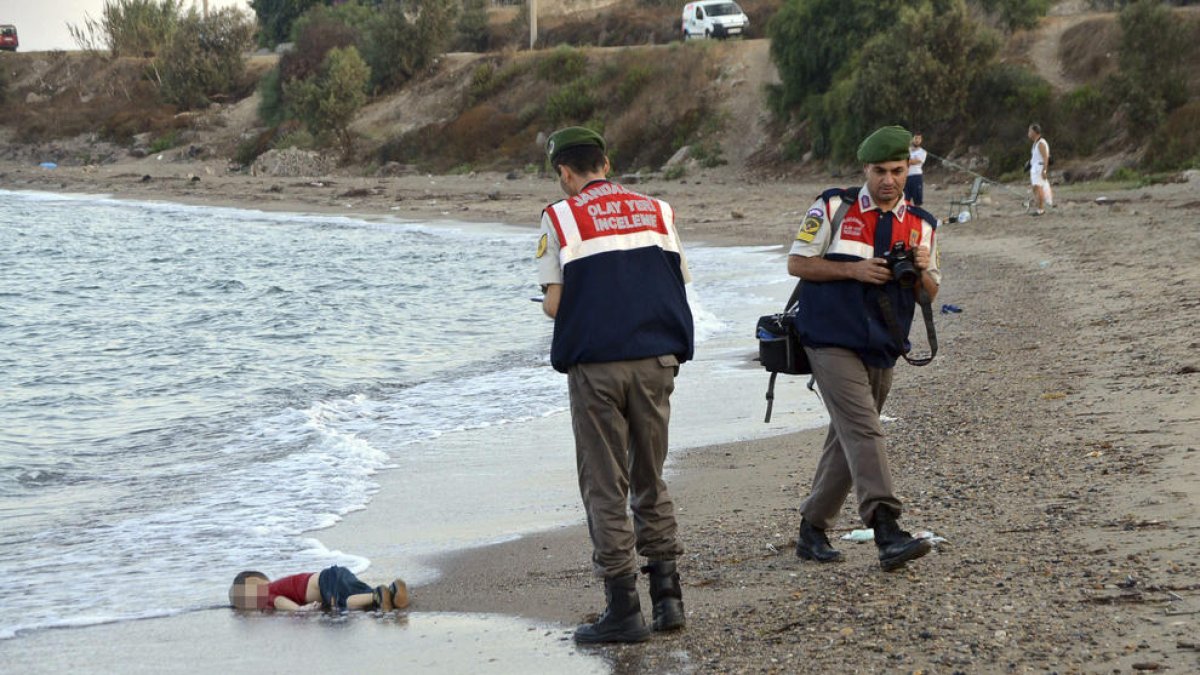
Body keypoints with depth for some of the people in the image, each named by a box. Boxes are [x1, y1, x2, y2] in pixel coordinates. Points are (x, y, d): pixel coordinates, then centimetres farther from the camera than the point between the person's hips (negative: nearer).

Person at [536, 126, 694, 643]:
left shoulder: (560, 218, -1)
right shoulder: (656, 211, 10)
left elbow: (554, 304, -5)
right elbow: (678, 286, 6)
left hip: (596, 363, -3)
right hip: (657, 359, 4)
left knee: (606, 489, 4)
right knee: (651, 482, 16)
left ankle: (623, 609, 4)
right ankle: (667, 595, 12)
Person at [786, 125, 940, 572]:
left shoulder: (921, 226, 11)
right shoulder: (834, 208, -1)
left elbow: (930, 295, 13)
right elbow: (797, 263, -2)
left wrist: (923, 271, -10)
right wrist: (854, 270, -13)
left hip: (882, 350, 5)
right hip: (832, 341, -5)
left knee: (846, 441, 11)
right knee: (863, 429, -19)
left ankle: (812, 531, 23)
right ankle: (887, 533, -29)